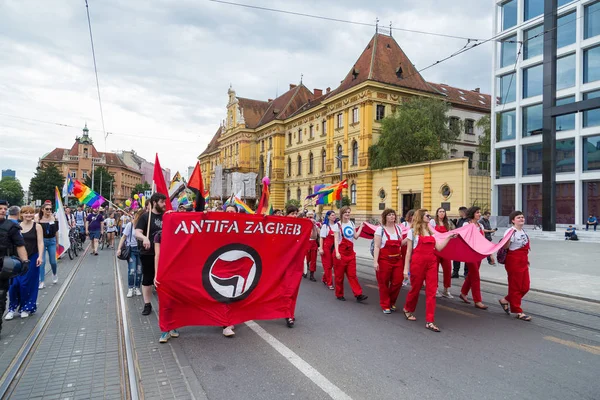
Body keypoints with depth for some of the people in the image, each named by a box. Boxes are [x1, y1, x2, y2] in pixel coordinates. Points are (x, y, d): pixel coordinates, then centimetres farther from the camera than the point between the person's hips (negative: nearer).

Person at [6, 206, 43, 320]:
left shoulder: (37, 226, -1)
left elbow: (40, 242, -6)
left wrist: (40, 256, -16)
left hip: (32, 259, -2)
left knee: (28, 284, 3)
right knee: (14, 283, -2)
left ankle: (27, 307, 19)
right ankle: (12, 308, 14)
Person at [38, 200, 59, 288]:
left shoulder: (54, 219, -1)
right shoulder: (39, 219, -6)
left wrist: (57, 242, 9)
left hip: (52, 241, 1)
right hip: (42, 241, -1)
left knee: (53, 261, 7)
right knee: (42, 261, -3)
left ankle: (55, 274, 37)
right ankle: (41, 282, 4)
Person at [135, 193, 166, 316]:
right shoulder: (145, 216, -5)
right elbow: (137, 233, -13)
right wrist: (144, 238, -32)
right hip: (148, 254, -4)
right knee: (147, 279, 6)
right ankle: (147, 305, 17)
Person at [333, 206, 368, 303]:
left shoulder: (352, 224, 11)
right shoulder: (338, 225, -6)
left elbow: (356, 236, 9)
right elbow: (336, 240, -10)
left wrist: (361, 227, 7)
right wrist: (337, 252, -21)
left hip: (350, 252, 5)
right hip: (341, 252, -4)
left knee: (352, 274, 2)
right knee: (339, 275, 5)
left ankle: (358, 294, -1)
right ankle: (339, 294, 18)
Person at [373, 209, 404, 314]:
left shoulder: (398, 228, 8)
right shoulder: (380, 229, -8)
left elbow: (400, 243, 14)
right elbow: (376, 246, -12)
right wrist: (375, 261, -18)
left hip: (397, 259, 5)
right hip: (384, 260, -5)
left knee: (398, 282, 3)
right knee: (383, 283, 4)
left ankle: (392, 302, 27)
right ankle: (385, 305, 20)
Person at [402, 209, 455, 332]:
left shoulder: (431, 231, 17)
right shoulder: (413, 231, 1)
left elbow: (439, 248, 9)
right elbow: (409, 251, -2)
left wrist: (449, 237, 4)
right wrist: (406, 268, -6)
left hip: (431, 263, 5)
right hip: (417, 262, -5)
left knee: (431, 292, -2)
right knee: (415, 288, 9)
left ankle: (429, 321, 0)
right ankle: (407, 309, 36)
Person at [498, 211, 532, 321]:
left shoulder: (523, 231, 12)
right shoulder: (510, 231, -13)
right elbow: (505, 246, -23)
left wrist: (526, 259, 22)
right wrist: (508, 237, -38)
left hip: (523, 262, 8)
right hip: (514, 262, -8)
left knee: (525, 287, 9)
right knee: (515, 287, 1)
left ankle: (505, 300, 26)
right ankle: (518, 312, 10)